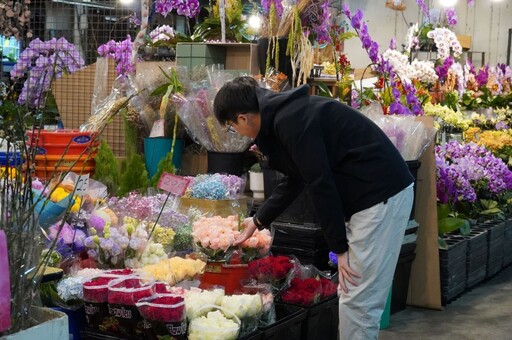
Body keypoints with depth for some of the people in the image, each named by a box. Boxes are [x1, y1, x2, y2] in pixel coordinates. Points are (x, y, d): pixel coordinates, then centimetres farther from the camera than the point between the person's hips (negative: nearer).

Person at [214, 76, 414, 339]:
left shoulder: (291, 121, -18)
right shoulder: (287, 113, 13)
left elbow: (320, 185, -20)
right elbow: (294, 181, 25)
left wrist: (339, 247, -12)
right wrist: (258, 221, 33)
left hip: (381, 195, -10)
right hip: (374, 194, 10)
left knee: (358, 299, -5)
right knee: (351, 293, 14)